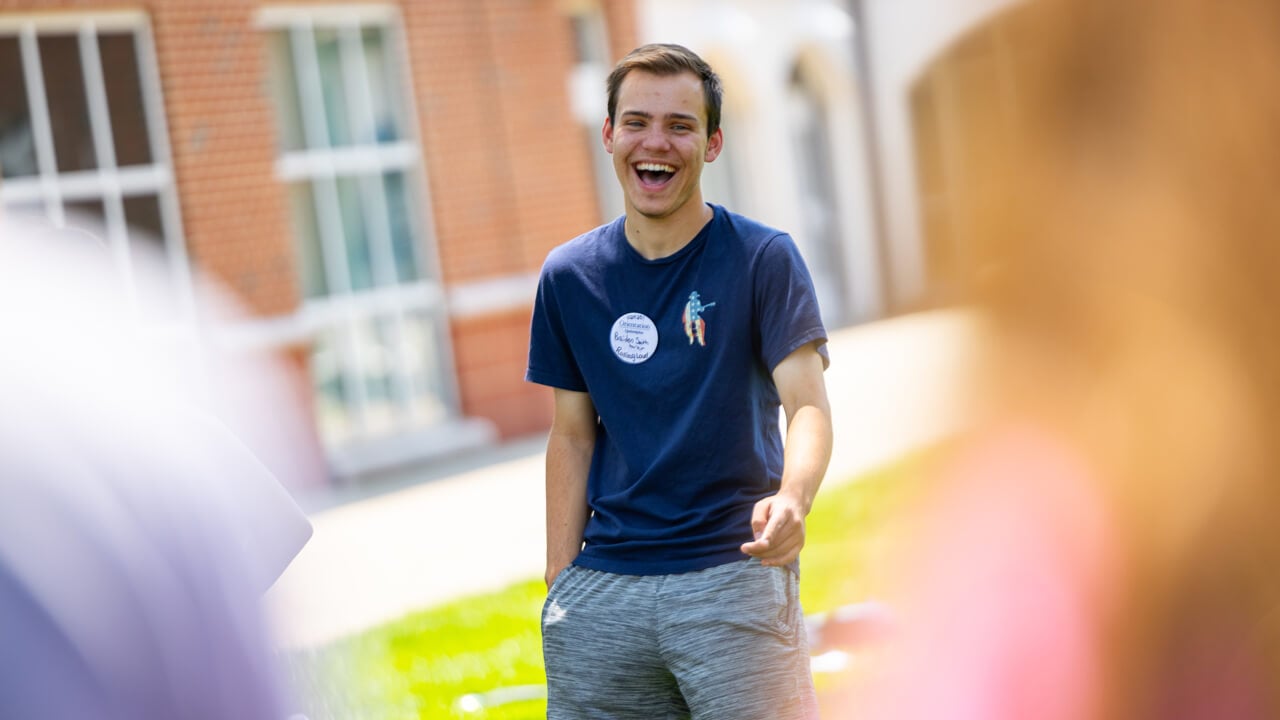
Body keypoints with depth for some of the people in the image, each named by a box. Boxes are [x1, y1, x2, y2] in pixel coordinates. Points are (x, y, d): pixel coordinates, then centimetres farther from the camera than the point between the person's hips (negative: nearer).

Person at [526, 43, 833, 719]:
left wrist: (792, 500, -32)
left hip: (733, 578, -3)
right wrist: (559, 586, 7)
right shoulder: (569, 275, 8)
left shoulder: (763, 259, -2)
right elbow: (573, 435, 12)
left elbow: (809, 406, -11)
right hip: (603, 588, 3)